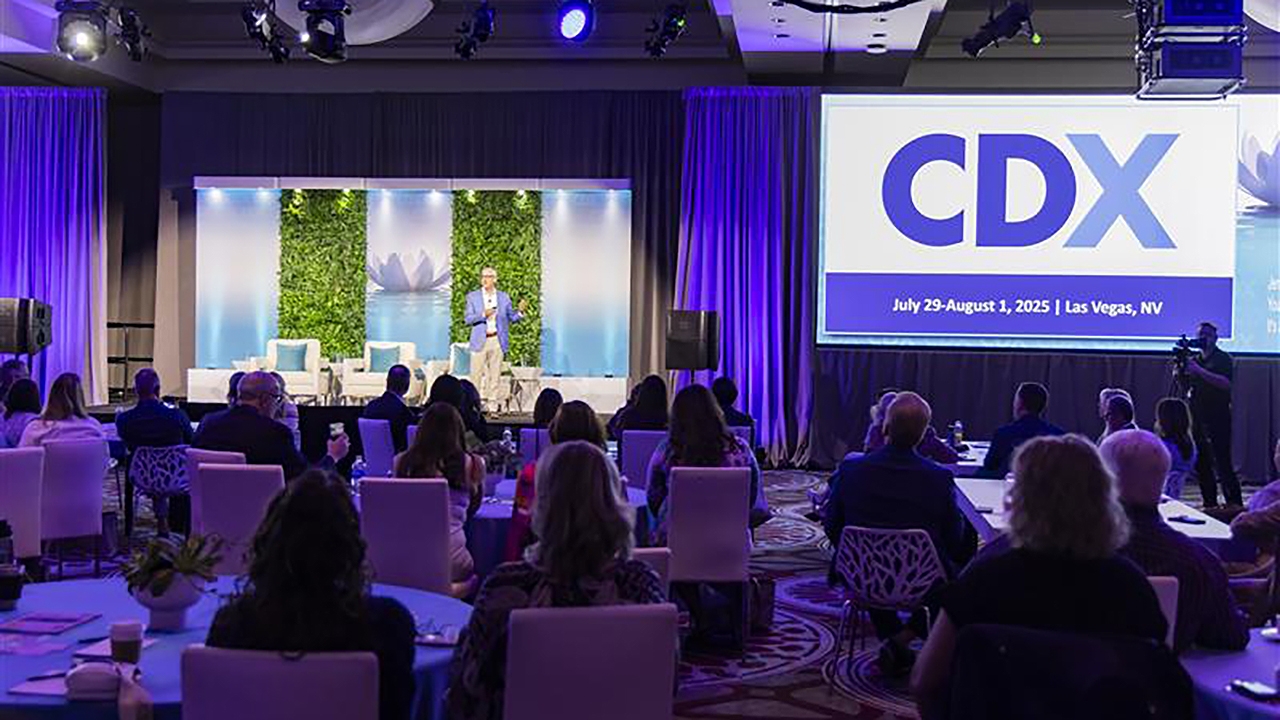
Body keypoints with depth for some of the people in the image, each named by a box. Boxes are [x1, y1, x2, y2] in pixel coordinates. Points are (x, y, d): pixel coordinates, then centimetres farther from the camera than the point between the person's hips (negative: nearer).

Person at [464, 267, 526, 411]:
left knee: (495, 374, 3)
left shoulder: (504, 297, 9)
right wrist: (483, 315, -17)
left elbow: (512, 318, 9)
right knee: (476, 373, -3)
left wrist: (520, 311, -11)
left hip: (498, 341, 1)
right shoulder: (472, 296, 6)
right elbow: (468, 319, -1)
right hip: (480, 341, -1)